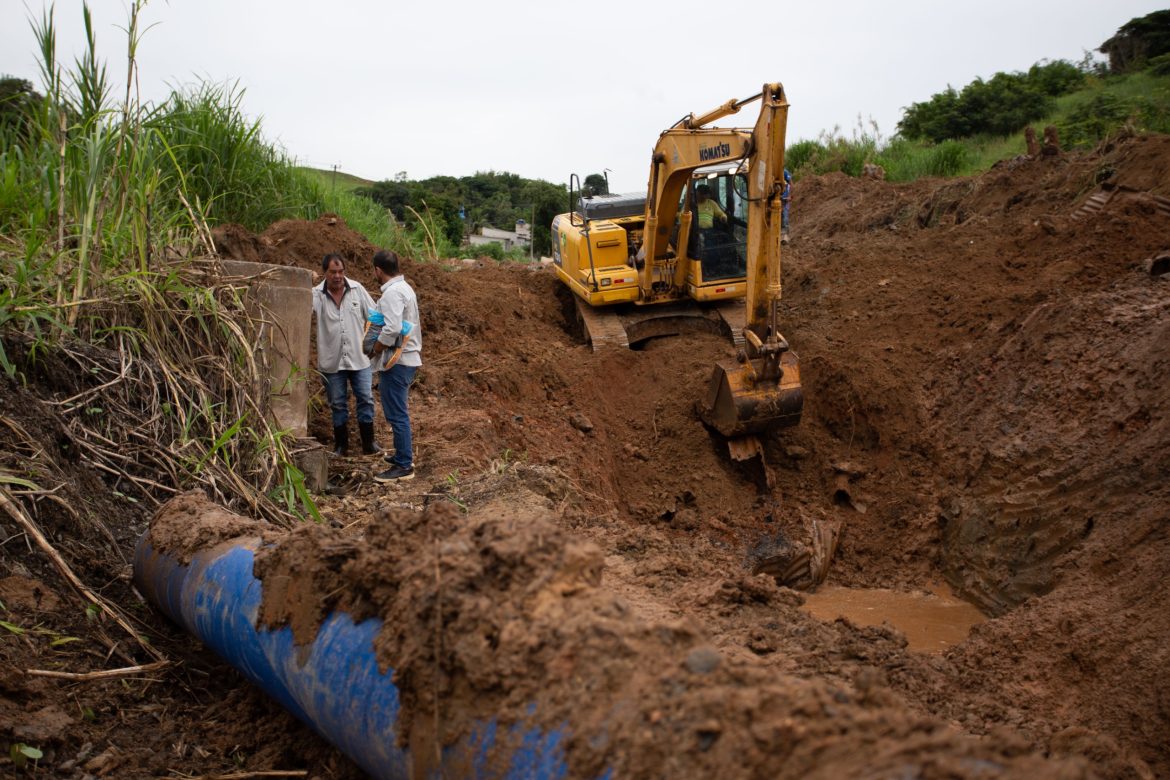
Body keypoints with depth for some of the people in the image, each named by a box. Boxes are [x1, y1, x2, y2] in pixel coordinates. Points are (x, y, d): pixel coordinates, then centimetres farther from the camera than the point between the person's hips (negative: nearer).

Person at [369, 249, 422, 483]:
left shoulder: (392, 293, -17)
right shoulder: (405, 288, 16)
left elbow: (392, 329, -28)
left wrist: (375, 348, -14)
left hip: (396, 361, -10)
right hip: (408, 358, 10)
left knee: (397, 414, -7)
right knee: (399, 413, 20)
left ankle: (404, 466, -4)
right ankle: (404, 454, 30)